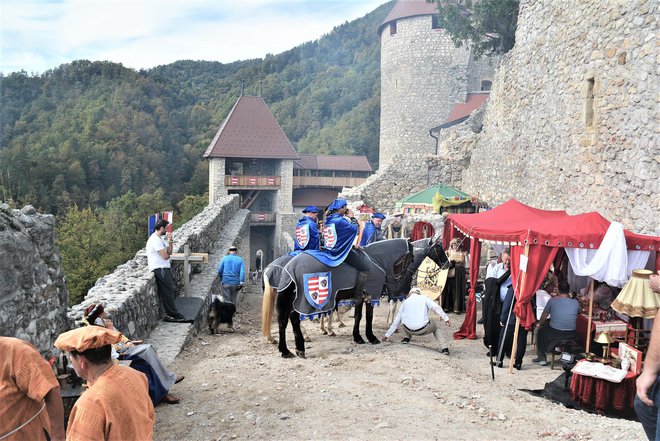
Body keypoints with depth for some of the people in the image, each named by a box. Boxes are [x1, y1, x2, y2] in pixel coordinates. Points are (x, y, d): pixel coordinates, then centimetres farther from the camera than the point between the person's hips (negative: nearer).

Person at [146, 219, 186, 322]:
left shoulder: (160, 238, 17)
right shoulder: (155, 240, -16)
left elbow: (169, 252, 13)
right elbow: (166, 256, -20)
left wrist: (170, 241, -1)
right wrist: (168, 254, 3)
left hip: (164, 268, 10)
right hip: (159, 269, -10)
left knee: (170, 292, 11)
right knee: (168, 292, -6)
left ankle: (171, 314, 16)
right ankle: (173, 315, -1)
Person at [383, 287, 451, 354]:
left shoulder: (405, 302, 20)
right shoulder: (424, 298, 13)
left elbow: (396, 321, 24)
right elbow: (436, 307, -5)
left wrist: (387, 335, 32)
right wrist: (446, 318, -3)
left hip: (408, 329, 2)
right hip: (423, 329, -2)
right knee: (435, 327, 29)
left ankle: (407, 337, 16)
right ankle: (444, 348, 13)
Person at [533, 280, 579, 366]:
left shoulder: (552, 300, -5)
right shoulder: (575, 302, 0)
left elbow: (544, 316, 7)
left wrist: (540, 324, 26)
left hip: (554, 334, -3)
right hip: (571, 335, 3)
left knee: (540, 331, 27)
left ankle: (542, 358, 24)